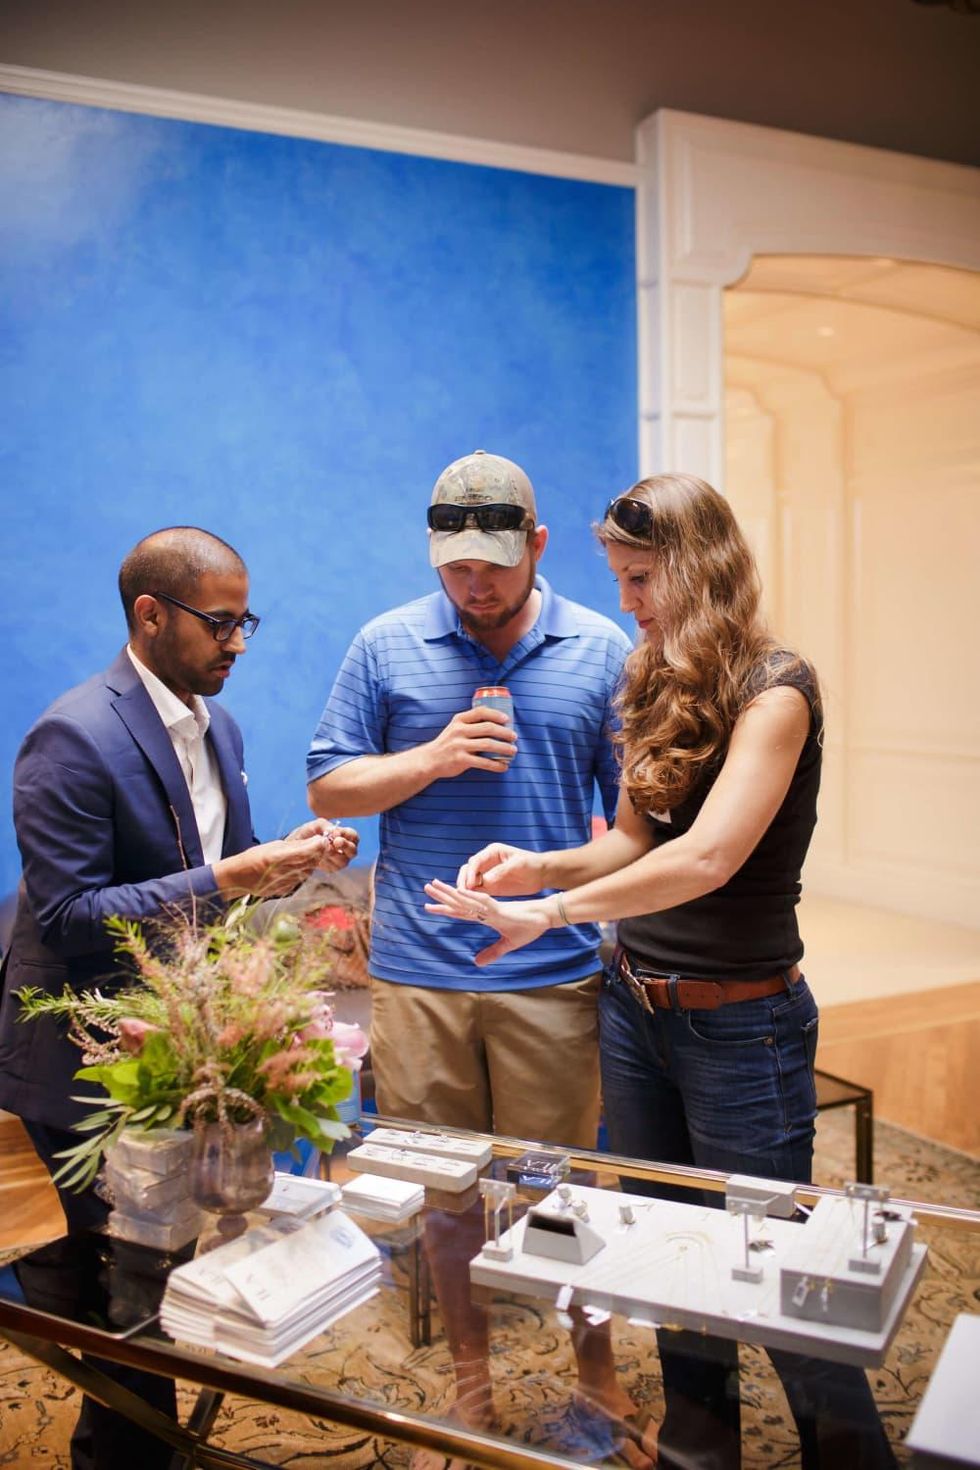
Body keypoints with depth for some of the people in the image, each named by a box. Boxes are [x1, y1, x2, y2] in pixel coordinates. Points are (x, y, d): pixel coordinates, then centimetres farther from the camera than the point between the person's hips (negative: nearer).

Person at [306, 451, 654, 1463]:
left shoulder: (601, 651, 3)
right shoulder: (386, 646, 3)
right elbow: (328, 787, 4)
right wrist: (433, 757, -11)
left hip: (553, 972, -1)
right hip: (417, 972, 1)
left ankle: (595, 1372, 34)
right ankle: (469, 1372, 36)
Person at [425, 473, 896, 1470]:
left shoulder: (775, 689, -16)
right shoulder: (657, 687, 6)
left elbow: (708, 856, -28)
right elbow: (637, 840, 8)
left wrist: (549, 914, -28)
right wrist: (544, 866, -10)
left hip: (740, 1021, -7)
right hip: (635, 1007, 7)